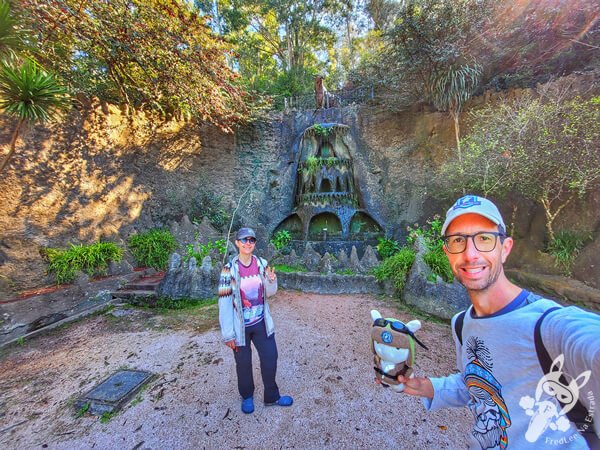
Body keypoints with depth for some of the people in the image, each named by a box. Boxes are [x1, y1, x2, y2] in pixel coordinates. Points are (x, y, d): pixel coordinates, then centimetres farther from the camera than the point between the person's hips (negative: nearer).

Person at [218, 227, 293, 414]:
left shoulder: (262, 264, -6)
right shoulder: (229, 269, -17)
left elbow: (269, 293, 3)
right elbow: (224, 303, -15)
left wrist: (272, 281, -20)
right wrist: (228, 334, -13)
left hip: (261, 323, 3)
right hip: (240, 326, -3)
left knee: (270, 358, 12)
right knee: (243, 363, 16)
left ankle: (272, 396, 37)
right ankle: (247, 397, 44)